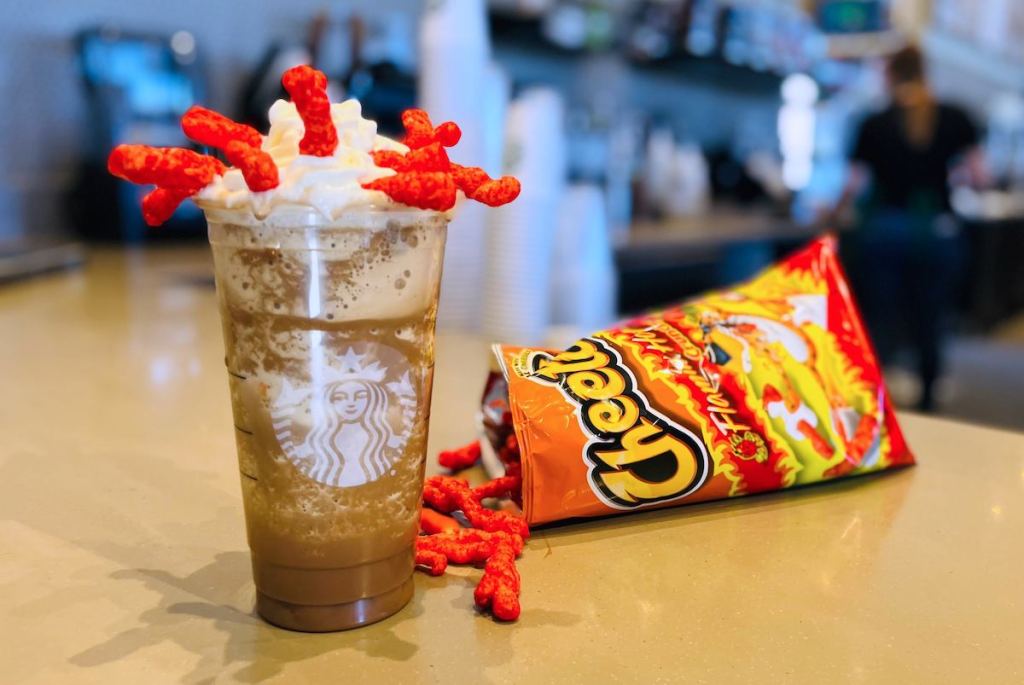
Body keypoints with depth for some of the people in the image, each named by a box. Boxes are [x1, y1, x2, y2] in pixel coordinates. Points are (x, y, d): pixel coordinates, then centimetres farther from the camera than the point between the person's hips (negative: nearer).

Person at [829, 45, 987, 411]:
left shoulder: (874, 125, -3)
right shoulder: (956, 119, 1)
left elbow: (855, 185, -2)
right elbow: (978, 176, -1)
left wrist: (834, 216, 16)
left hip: (883, 232, -2)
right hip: (936, 231, 2)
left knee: (881, 321, 4)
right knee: (930, 321, 12)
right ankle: (927, 403, 21)